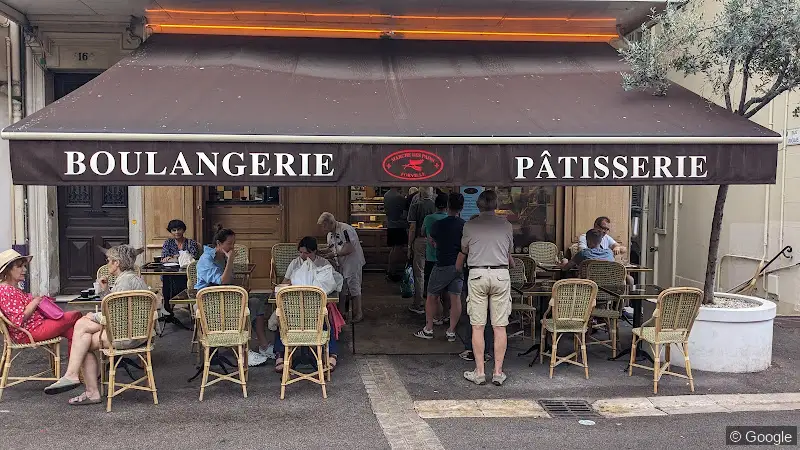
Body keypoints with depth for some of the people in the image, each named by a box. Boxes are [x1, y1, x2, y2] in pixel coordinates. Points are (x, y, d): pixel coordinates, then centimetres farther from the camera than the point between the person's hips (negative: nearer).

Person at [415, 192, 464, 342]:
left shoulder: (438, 225, -10)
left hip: (442, 265, -3)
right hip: (459, 266, 3)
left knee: (432, 297, 10)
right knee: (455, 298, 6)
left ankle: (428, 329, 15)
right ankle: (451, 331, 10)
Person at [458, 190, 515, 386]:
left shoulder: (470, 225, 4)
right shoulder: (506, 225, 8)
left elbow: (463, 251, 19)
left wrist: (458, 267, 41)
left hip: (477, 274, -1)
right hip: (501, 274, 1)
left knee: (477, 326, 3)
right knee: (500, 327, 4)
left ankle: (479, 372, 5)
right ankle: (498, 372, 7)